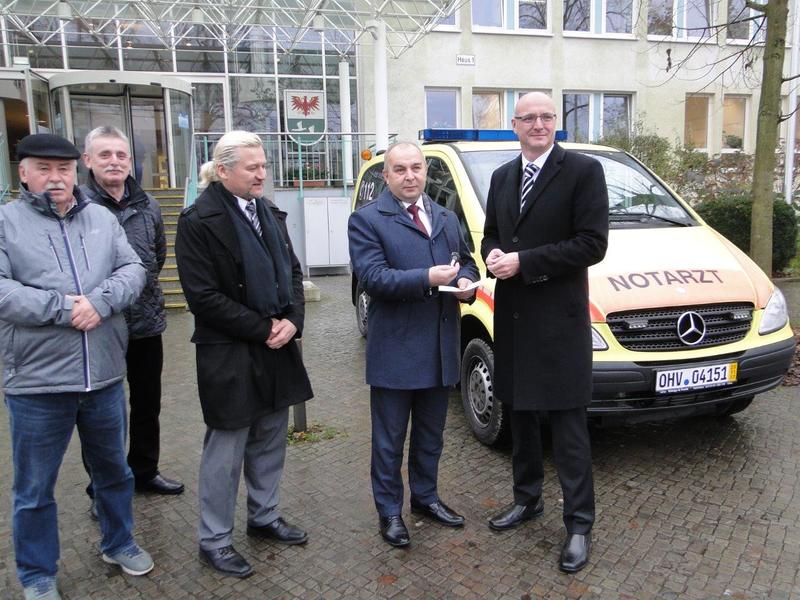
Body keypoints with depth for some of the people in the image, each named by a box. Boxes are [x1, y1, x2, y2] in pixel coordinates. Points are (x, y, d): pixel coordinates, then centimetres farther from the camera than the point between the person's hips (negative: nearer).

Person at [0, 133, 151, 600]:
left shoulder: (102, 219, 7)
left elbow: (133, 270, -1)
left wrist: (100, 301, -18)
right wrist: (62, 308, -21)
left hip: (105, 377, 3)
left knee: (113, 469, 21)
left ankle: (119, 543, 43)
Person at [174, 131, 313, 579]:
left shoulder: (270, 213, 10)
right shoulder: (199, 221, -13)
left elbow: (293, 271, 13)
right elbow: (203, 297, -16)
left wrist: (292, 321, -4)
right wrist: (263, 330, -15)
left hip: (276, 347, 7)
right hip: (230, 356, -7)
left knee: (271, 441, 18)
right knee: (226, 451, 5)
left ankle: (264, 517, 38)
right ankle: (214, 540, 24)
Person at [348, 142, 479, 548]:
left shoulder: (447, 218, 15)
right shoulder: (366, 220, -6)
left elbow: (466, 262, 19)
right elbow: (372, 277, -17)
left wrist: (466, 280, -5)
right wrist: (427, 278, -27)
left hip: (441, 348, 6)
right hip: (394, 350, -6)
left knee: (431, 434, 21)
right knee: (389, 439, 8)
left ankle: (426, 497, 39)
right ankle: (389, 511, 24)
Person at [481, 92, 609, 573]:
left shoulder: (584, 170, -7)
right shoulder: (502, 177, 13)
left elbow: (592, 244, -14)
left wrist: (523, 261, -18)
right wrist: (493, 254, -5)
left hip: (559, 318, -6)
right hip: (511, 316, 7)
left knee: (568, 426, 1)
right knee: (520, 415, 18)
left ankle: (580, 524, 16)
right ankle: (527, 499, 36)